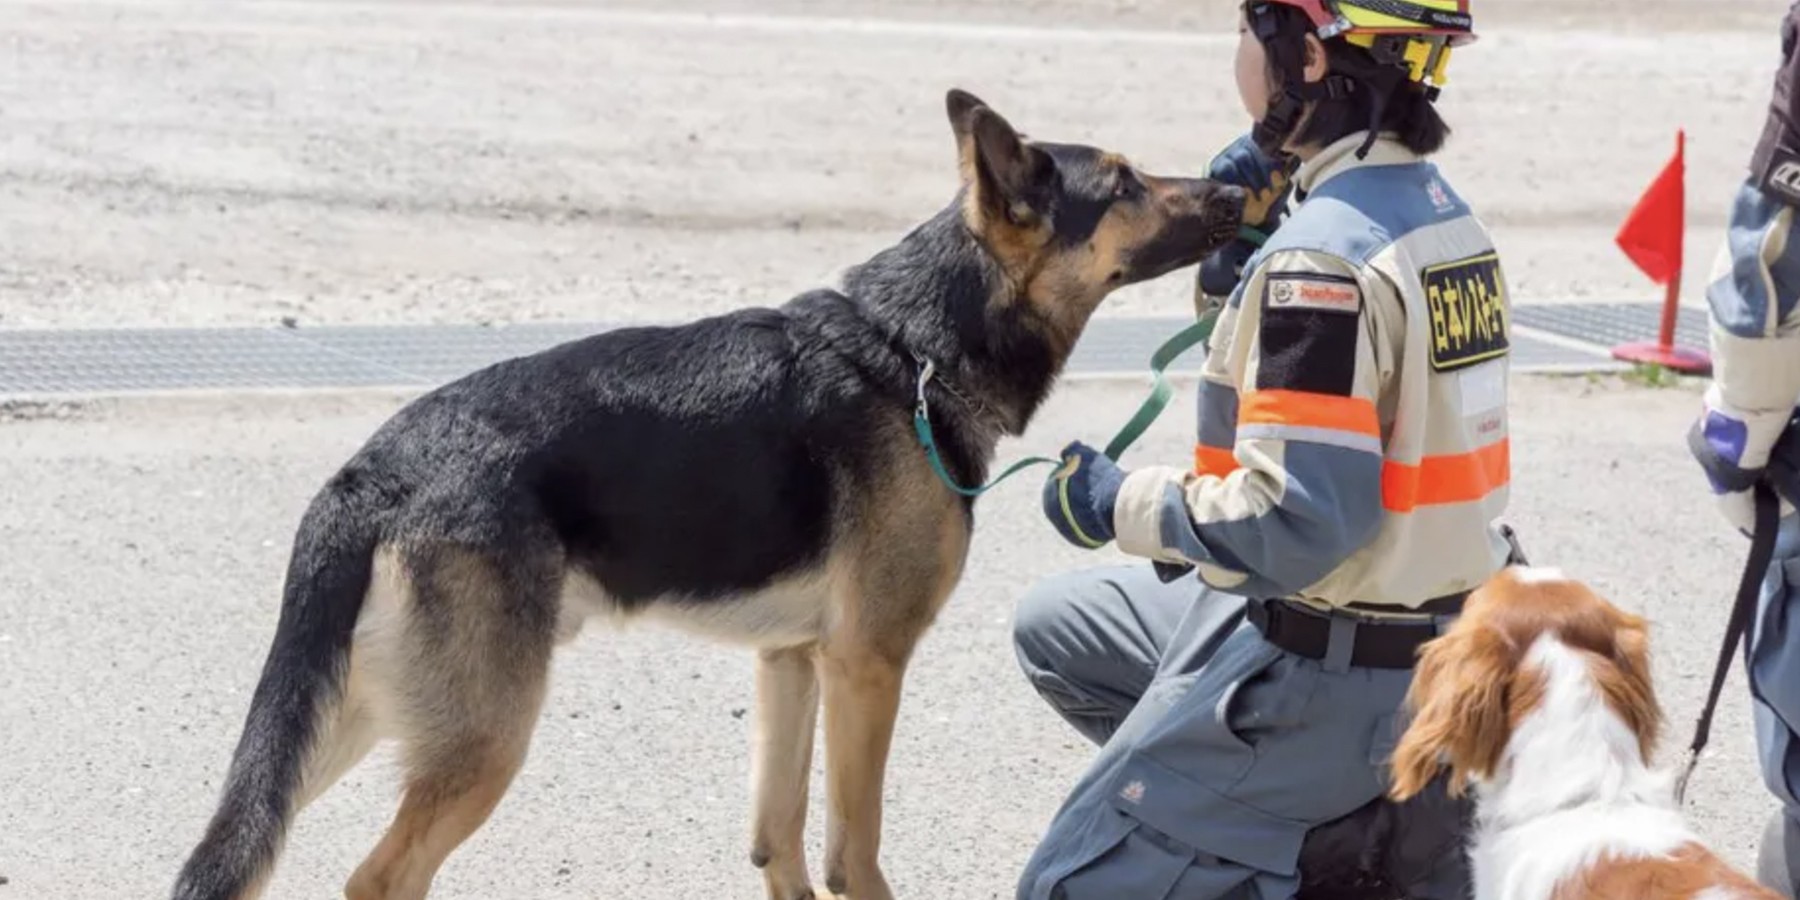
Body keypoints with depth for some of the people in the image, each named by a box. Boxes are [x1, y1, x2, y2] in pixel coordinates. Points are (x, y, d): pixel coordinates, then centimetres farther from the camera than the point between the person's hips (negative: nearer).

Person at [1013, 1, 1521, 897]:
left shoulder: (1324, 253, -24)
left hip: (1325, 670, -9)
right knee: (1055, 625, 23)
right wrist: (1240, 245, 1)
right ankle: (1360, 805, 16)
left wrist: (1122, 505, -12)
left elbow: (1298, 521, -27)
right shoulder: (1433, 205, 4)